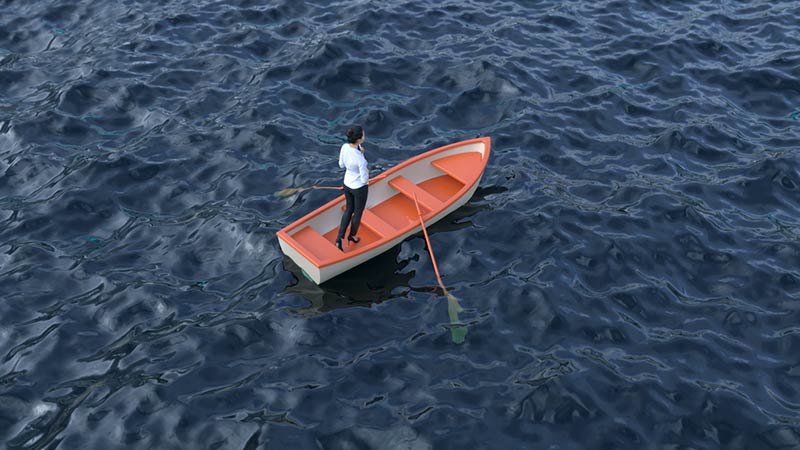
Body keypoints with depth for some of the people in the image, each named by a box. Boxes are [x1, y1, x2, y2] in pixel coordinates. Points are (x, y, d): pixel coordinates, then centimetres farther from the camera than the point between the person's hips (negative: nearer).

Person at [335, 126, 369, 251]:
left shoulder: (344, 147, -18)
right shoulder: (361, 160, -37)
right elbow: (365, 179, -26)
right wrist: (367, 174, -3)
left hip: (347, 184, 6)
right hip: (359, 188, -6)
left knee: (349, 209, 27)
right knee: (358, 212, 23)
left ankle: (339, 238, 22)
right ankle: (352, 235, 45)